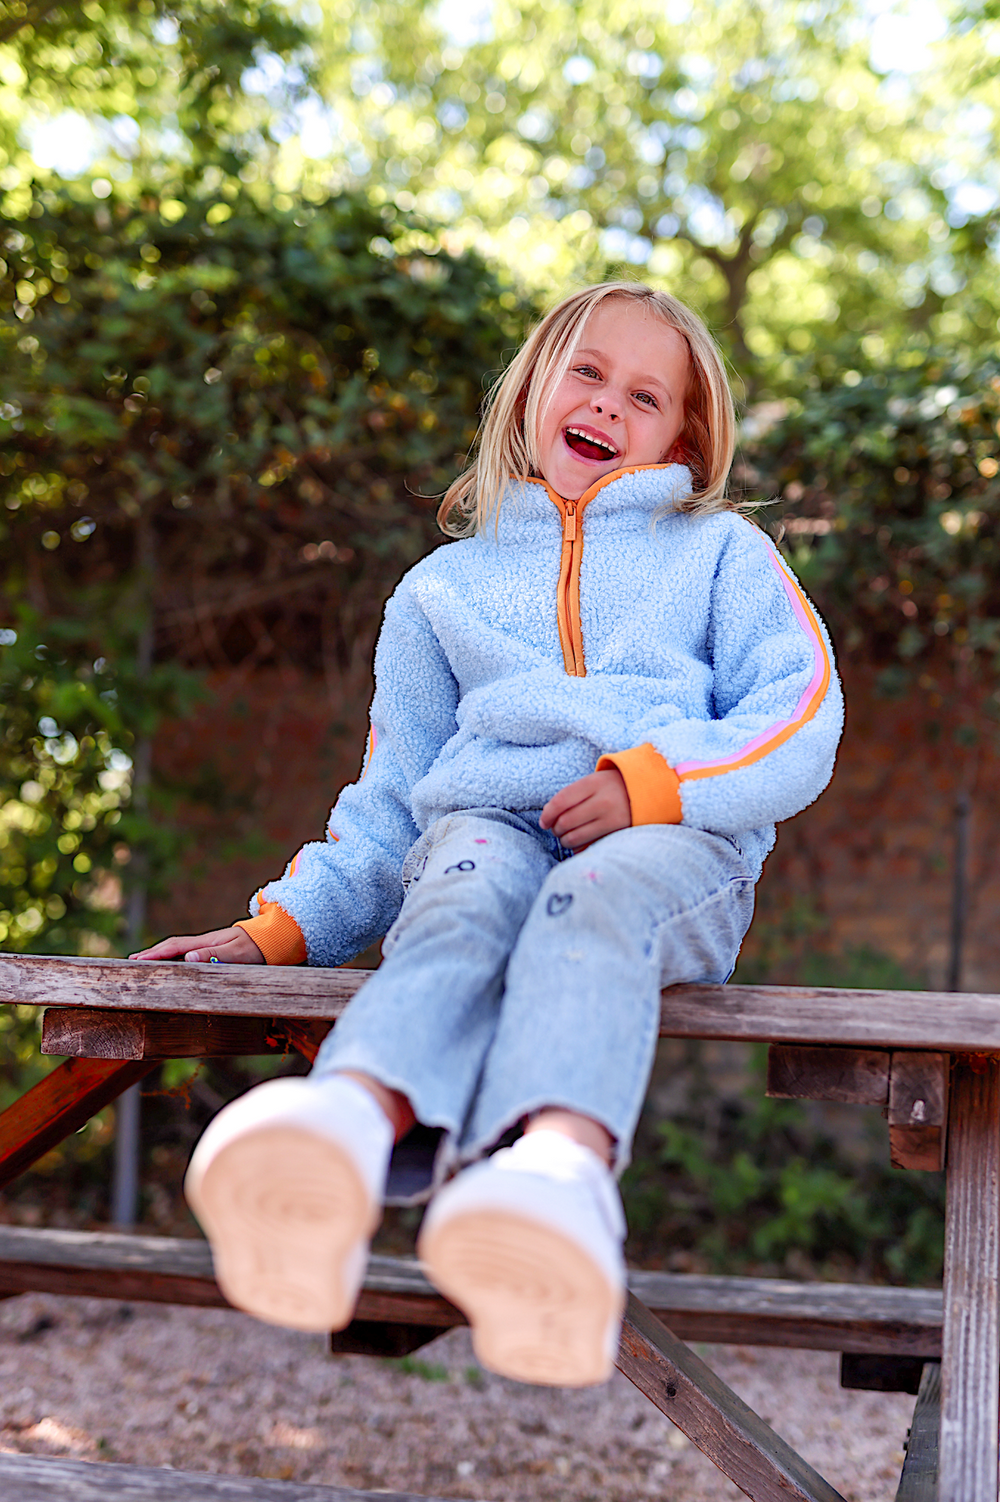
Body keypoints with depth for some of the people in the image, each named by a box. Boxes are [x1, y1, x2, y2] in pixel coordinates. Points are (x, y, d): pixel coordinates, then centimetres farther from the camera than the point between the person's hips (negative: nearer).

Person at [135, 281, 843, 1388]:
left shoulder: (721, 552, 24)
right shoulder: (444, 583, 30)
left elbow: (801, 716, 8)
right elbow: (390, 799, 28)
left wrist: (657, 777, -12)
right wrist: (280, 927, 12)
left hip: (675, 842, -1)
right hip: (484, 820, 2)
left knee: (596, 900, -39)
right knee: (467, 904, -36)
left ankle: (557, 1165, -71)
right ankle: (350, 1125, -69)